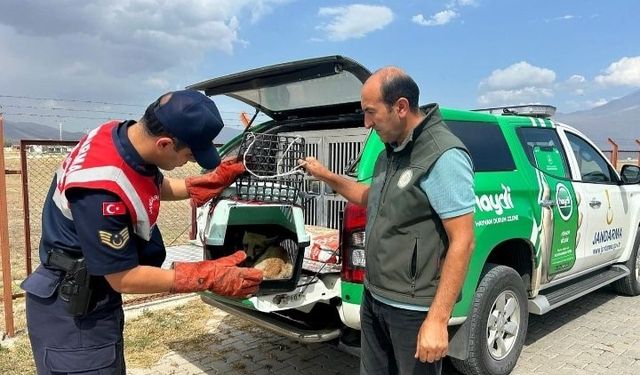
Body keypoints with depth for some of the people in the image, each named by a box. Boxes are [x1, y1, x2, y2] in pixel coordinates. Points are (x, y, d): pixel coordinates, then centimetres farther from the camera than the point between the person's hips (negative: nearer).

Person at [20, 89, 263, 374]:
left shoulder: (124, 134, -10)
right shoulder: (102, 190, -35)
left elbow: (157, 187, 12)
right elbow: (123, 279, -25)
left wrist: (211, 182, 2)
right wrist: (206, 277, -23)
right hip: (71, 314, -9)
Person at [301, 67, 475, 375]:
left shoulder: (444, 157, -19)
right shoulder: (390, 152, 8)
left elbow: (462, 242, -21)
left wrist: (438, 319, -22)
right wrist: (326, 176, 16)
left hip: (413, 310, -8)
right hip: (374, 299, 8)